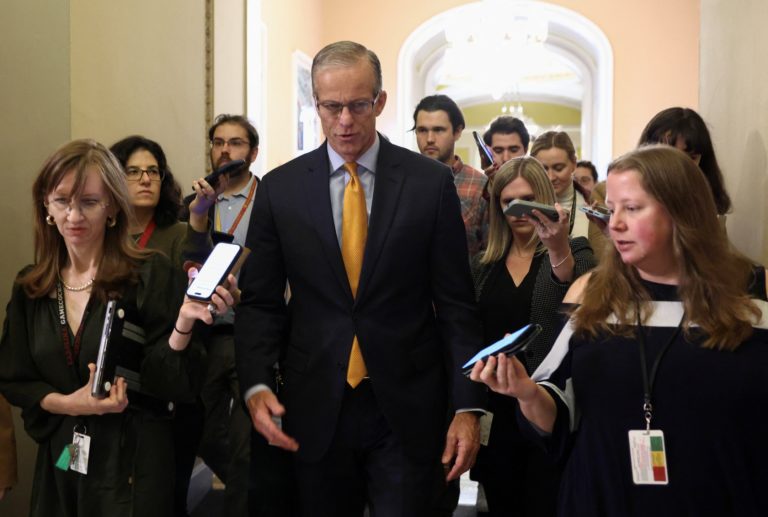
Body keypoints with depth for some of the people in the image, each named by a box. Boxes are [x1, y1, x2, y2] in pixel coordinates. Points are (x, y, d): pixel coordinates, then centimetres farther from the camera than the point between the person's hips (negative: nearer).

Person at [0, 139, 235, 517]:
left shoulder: (152, 276, -11)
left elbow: (172, 386, -14)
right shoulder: (30, 288, 3)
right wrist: (67, 404, -11)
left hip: (134, 460, -4)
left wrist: (182, 324, -31)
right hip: (59, 458, 4)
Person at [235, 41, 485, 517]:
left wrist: (468, 407, -5)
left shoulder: (431, 182, -2)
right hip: (315, 409, 2)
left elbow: (456, 304, -1)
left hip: (408, 410, -1)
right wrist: (257, 386, -10)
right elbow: (260, 302, 5)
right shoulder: (280, 189, 2)